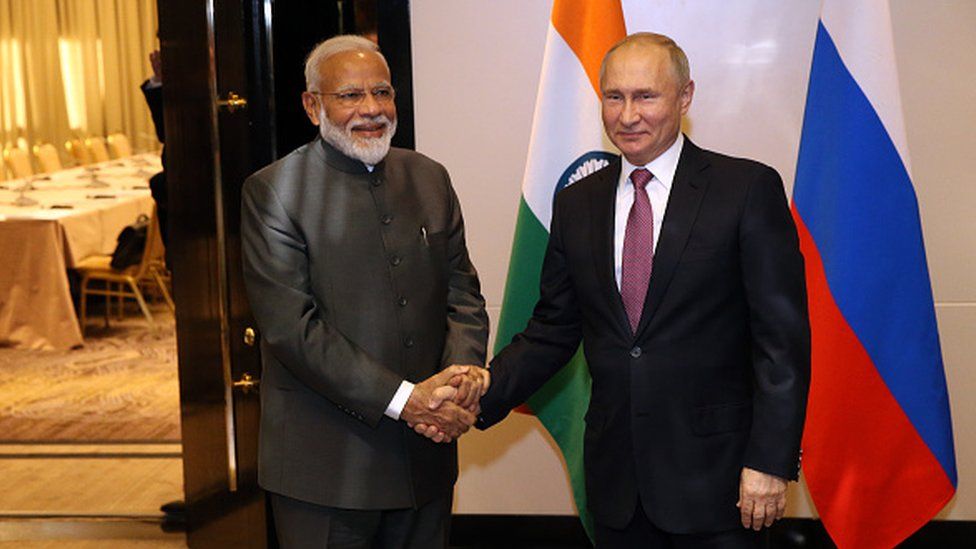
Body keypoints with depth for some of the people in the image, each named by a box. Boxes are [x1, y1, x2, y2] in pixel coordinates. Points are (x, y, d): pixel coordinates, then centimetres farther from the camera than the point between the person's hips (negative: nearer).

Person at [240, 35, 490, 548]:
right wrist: (403, 399, -19)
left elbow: (462, 292, 9)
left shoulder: (429, 178, 8)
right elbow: (290, 327, -16)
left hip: (426, 456, 5)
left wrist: (464, 370, -12)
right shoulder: (273, 191, -8)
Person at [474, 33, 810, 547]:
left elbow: (783, 336, -8)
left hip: (713, 473, -4)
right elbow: (552, 330, 10)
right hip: (615, 477, 4)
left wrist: (770, 461, -14)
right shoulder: (577, 204, 8)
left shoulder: (749, 189, -6)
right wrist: (483, 394, -6)